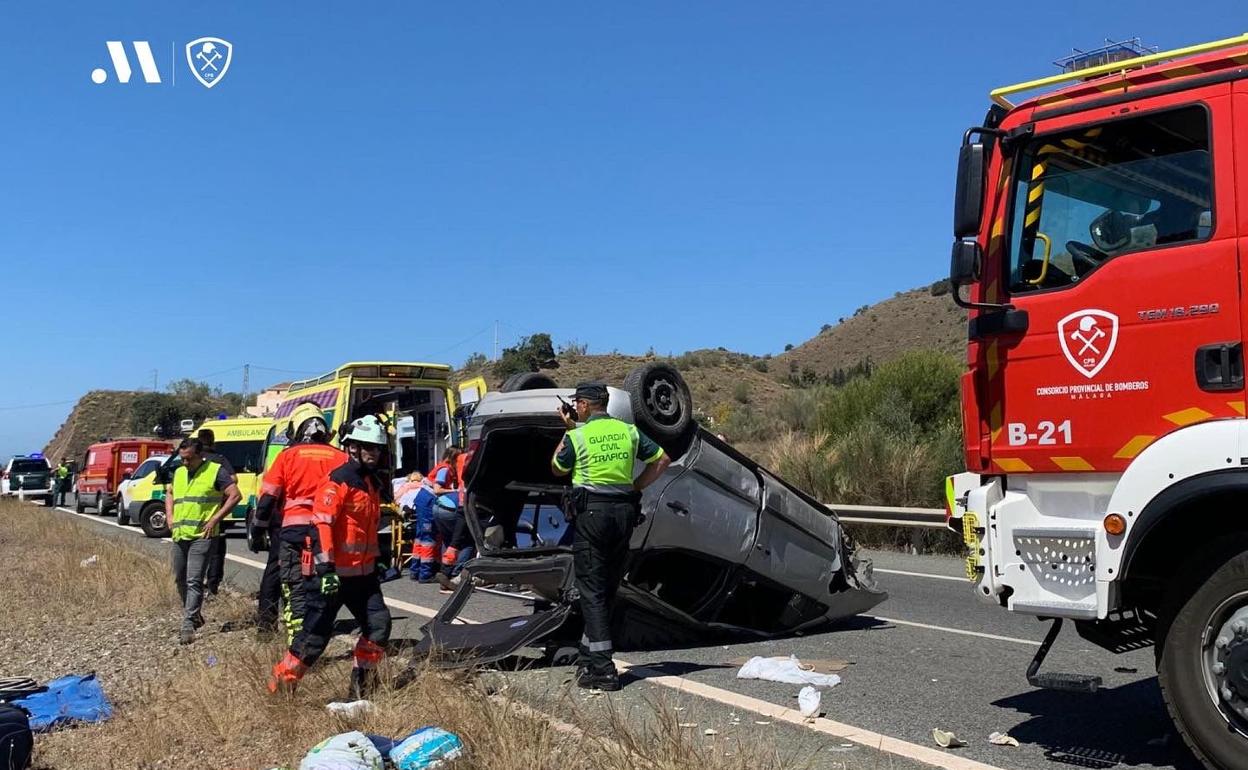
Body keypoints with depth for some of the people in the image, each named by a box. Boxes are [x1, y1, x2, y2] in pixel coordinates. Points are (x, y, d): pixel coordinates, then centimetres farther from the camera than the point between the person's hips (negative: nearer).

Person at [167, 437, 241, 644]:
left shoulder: (215, 471, -5)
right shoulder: (179, 473, 15)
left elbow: (235, 495, -9)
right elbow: (170, 495, 32)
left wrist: (215, 519, -13)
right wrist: (170, 518, 15)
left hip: (202, 536, -7)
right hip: (179, 535, 7)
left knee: (194, 580, -12)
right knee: (180, 579, 14)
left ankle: (188, 624, -12)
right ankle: (192, 614, 32)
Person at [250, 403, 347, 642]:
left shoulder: (288, 456, 2)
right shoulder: (340, 457, 7)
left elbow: (267, 498, 2)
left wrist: (256, 532, 10)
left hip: (294, 531, -2)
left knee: (295, 588, -2)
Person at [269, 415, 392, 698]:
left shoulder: (373, 483, 14)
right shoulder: (338, 481, -14)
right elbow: (321, 524, -21)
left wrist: (375, 559, 26)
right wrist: (325, 568, -26)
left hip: (363, 573, 8)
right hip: (333, 573, -8)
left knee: (379, 625, 4)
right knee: (316, 633, -4)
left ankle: (361, 689, 15)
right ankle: (279, 687, 9)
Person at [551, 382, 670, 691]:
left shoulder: (577, 436, -6)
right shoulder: (628, 431, 8)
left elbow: (557, 468, 11)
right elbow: (662, 459, 12)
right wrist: (636, 488, 11)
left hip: (591, 512, -5)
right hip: (624, 511, 5)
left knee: (592, 590, -3)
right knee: (609, 588, 15)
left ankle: (602, 670, -7)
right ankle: (589, 656, 24)